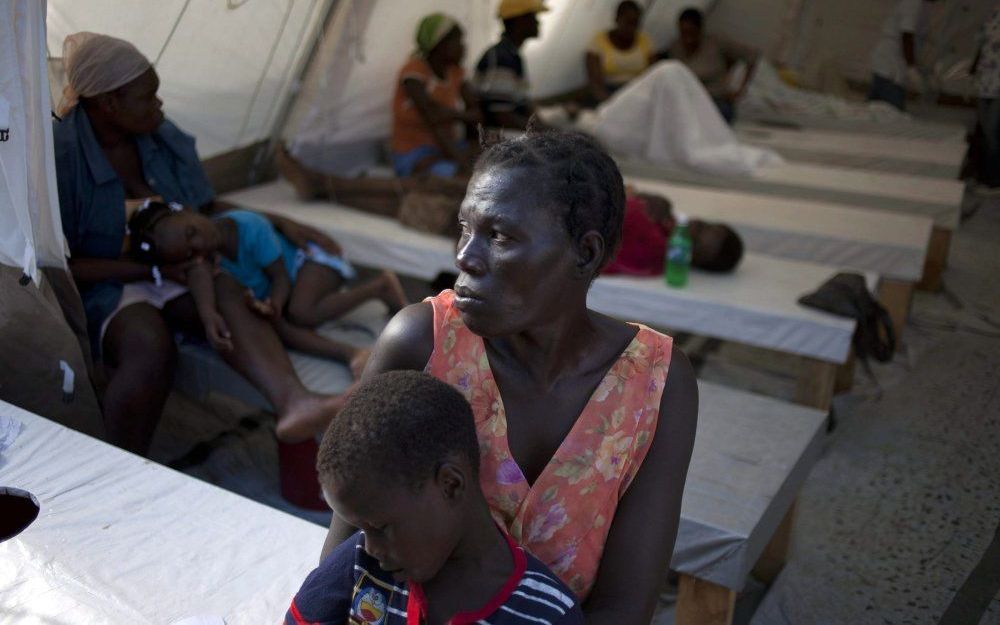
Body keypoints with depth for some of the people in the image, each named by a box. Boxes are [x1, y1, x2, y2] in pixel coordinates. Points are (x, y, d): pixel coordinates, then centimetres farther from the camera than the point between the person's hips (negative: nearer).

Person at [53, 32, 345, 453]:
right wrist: (152, 270, -20)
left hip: (172, 272, 5)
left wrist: (280, 223, 4)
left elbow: (207, 208, 16)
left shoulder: (164, 138, 3)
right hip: (103, 286, -5)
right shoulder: (59, 155, -15)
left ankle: (293, 401, -55)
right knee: (151, 347, -37)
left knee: (229, 295, -30)